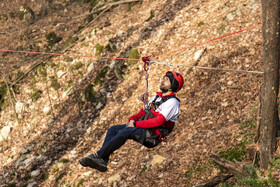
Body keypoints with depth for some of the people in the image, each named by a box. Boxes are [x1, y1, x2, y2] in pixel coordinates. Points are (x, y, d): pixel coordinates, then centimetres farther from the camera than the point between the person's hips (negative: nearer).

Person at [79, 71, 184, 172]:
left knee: (124, 132, -29)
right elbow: (143, 111, 22)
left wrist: (136, 124, -18)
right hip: (144, 129, 9)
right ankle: (102, 161, -22)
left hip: (153, 135, -9)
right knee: (113, 129, -8)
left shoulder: (172, 102, -8)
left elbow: (159, 121, -19)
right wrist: (133, 119, 0)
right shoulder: (157, 97, 22)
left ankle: (97, 155, -29)